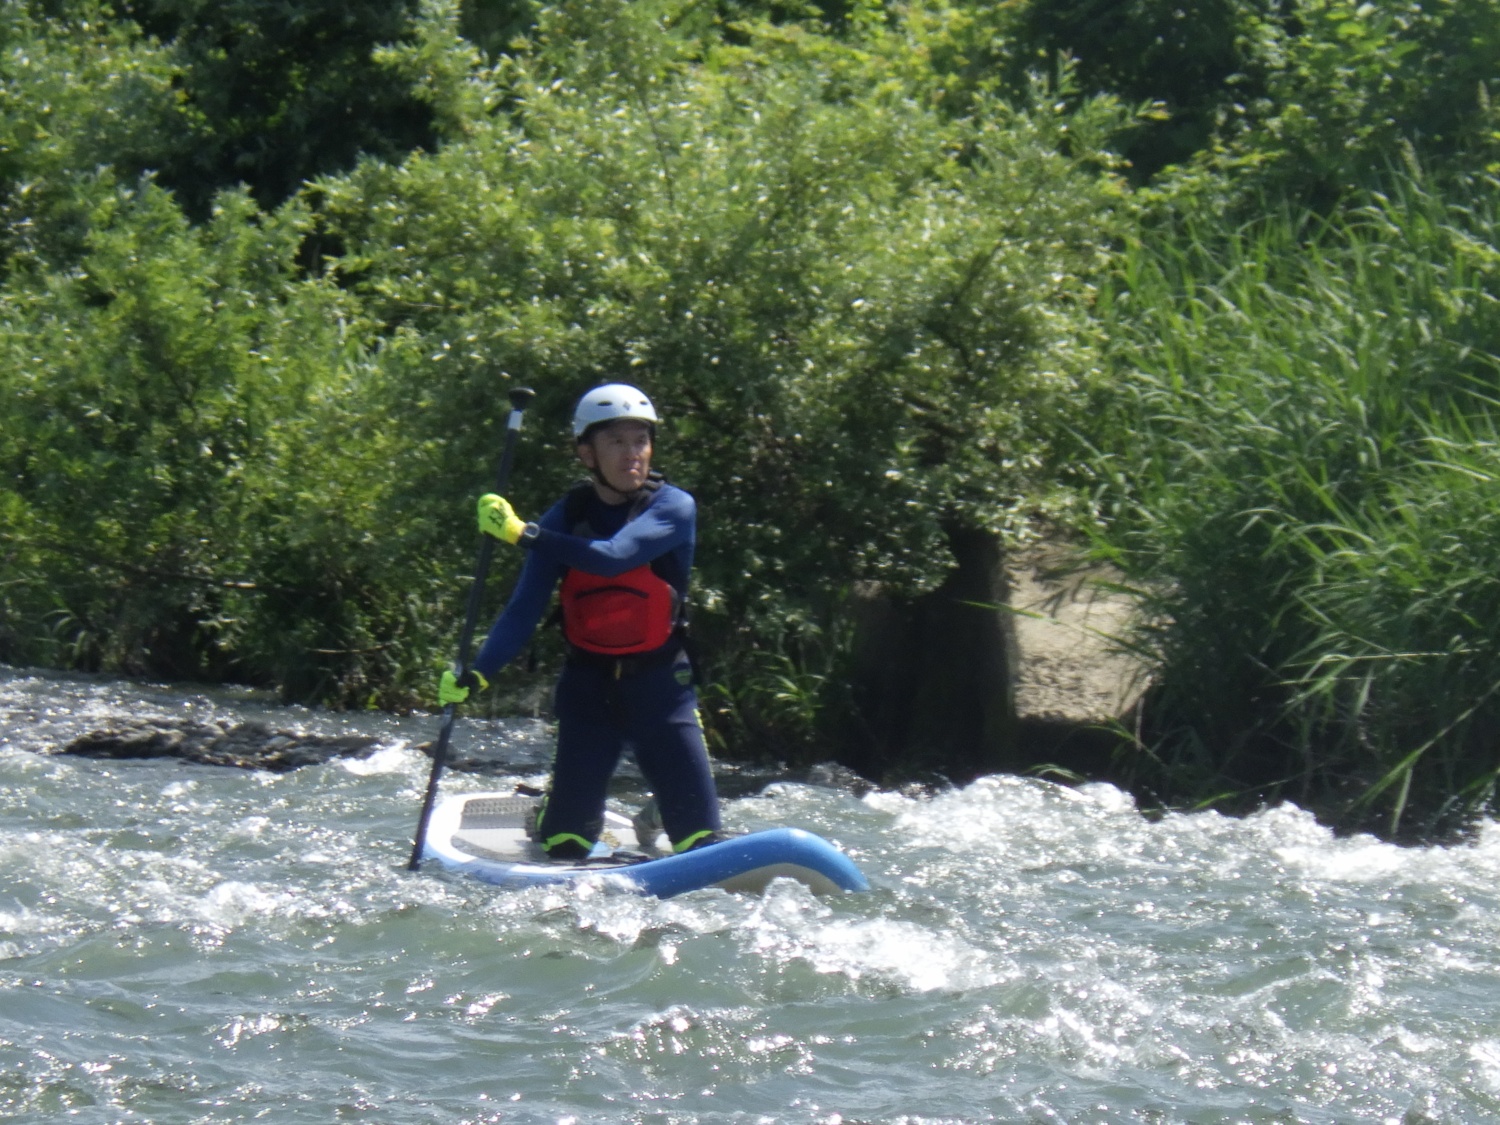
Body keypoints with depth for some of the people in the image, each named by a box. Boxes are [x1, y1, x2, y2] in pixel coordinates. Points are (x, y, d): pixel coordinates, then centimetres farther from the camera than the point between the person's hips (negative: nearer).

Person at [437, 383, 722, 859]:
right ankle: (548, 813, 33)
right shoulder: (566, 517, -3)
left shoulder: (674, 508, -10)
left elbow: (612, 557, -28)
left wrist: (524, 534, -31)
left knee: (700, 838, -8)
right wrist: (476, 674, -21)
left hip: (661, 684, -1)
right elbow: (524, 608, -7)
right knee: (566, 846, 0)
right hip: (587, 685, 1)